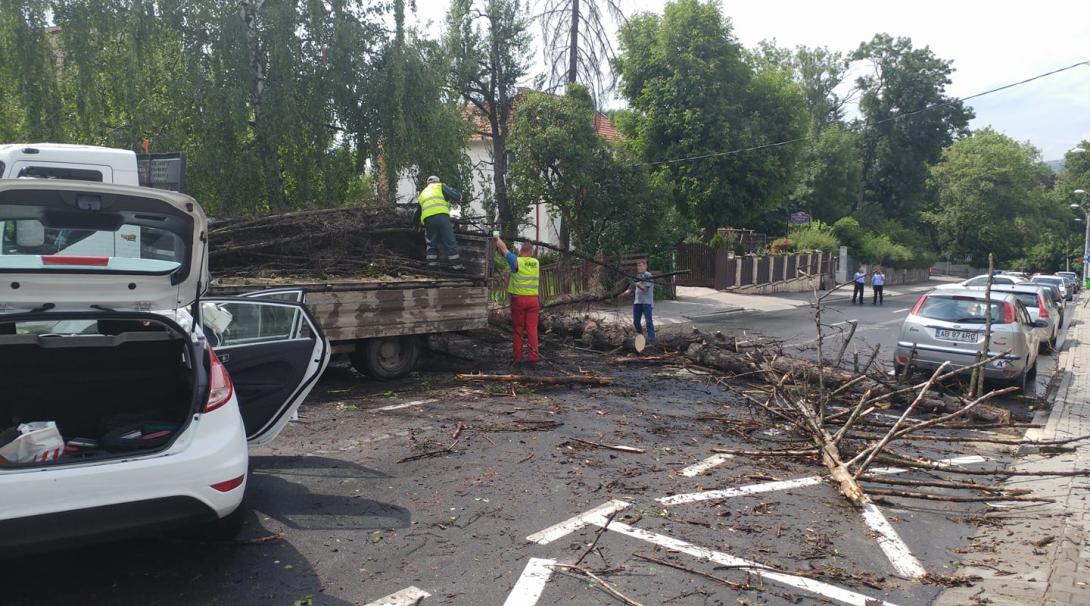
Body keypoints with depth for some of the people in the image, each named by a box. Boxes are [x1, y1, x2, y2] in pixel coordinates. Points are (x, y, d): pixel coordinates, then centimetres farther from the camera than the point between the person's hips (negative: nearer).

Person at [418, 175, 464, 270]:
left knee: (432, 244, 15)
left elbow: (419, 212, 30)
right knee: (450, 243, 0)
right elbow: (456, 197, 8)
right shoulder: (440, 186, 19)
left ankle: (432, 264, 8)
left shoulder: (422, 194, 33)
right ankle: (457, 266, 2)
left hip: (427, 219, 3)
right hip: (442, 215, -3)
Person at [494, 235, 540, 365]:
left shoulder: (517, 261, -6)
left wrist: (498, 238, 24)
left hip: (518, 299, -3)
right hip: (533, 299, 3)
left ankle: (518, 358, 7)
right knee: (532, 329, 2)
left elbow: (503, 248, 7)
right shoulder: (536, 263, 7)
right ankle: (534, 356, -3)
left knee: (517, 330, 5)